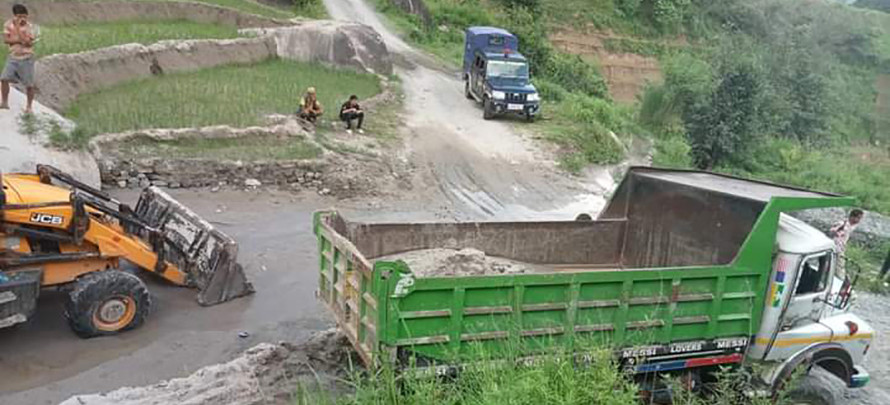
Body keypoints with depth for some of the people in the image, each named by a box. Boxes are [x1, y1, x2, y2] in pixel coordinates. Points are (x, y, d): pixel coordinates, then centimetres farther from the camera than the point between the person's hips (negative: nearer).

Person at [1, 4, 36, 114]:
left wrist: (18, 28, -24)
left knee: (29, 84, 1)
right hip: (13, 57, 3)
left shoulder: (29, 27, -11)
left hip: (26, 58, -3)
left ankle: (29, 106, 17)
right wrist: (19, 40, -20)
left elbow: (28, 42, -23)